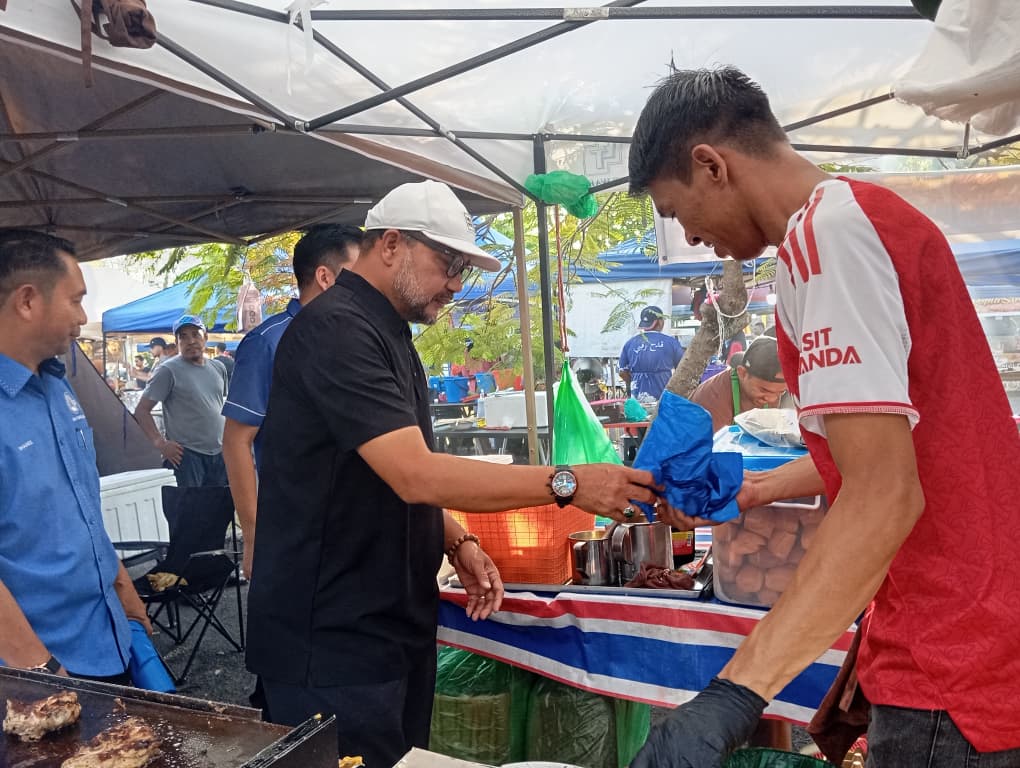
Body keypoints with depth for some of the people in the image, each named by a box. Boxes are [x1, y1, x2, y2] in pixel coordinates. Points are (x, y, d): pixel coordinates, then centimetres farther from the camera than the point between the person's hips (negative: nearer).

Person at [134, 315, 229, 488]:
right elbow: (141, 410, -6)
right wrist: (160, 443, -15)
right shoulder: (168, 371, -6)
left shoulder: (219, 368, 11)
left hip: (219, 453, 6)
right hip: (187, 454, -5)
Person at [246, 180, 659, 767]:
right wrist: (569, 483, -25)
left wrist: (457, 543, 4)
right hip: (333, 636, -9)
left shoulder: (389, 334, 13)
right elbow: (414, 474, -28)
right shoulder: (337, 329, -19)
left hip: (393, 623, 9)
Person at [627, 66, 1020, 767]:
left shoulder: (826, 232, -20)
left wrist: (733, 696, -30)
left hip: (954, 679, -9)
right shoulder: (873, 215, 12)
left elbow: (884, 497, -28)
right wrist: (753, 492, 29)